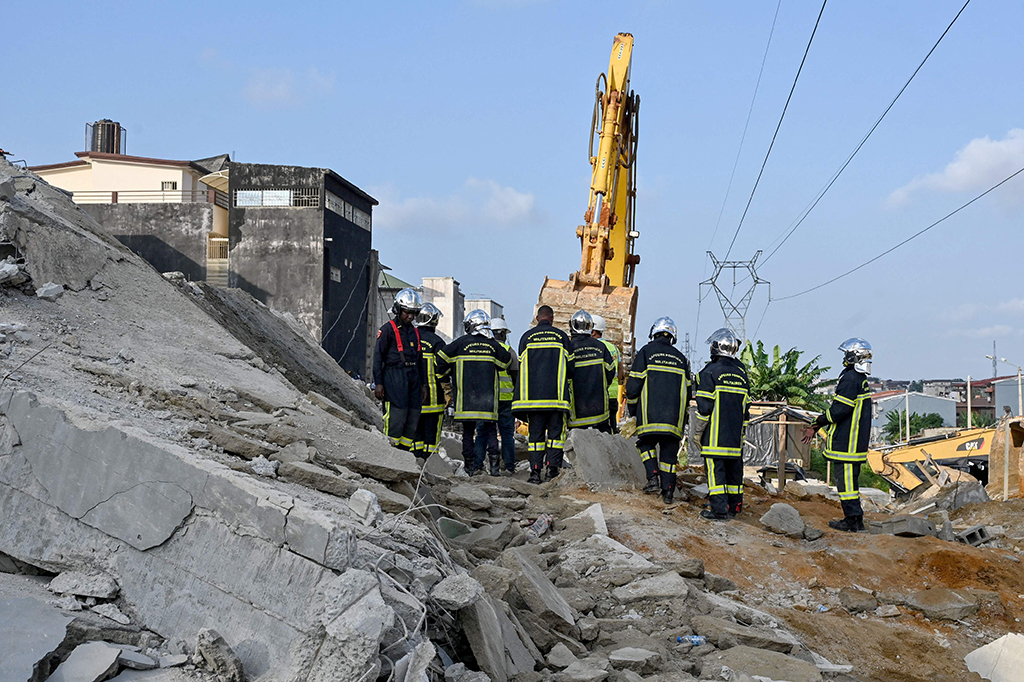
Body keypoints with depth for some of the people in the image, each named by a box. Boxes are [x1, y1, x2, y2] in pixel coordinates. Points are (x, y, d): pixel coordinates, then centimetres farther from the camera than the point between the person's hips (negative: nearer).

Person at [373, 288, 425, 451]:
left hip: (413, 377, 7)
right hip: (394, 375, -7)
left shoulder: (415, 332, 18)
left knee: (413, 417, 3)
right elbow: (377, 356, -5)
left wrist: (423, 384, 19)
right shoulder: (388, 329, -2)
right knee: (396, 417, -12)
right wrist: (378, 383, -11)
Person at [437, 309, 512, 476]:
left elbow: (442, 359, 0)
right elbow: (506, 362, 17)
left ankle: (471, 466, 7)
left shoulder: (461, 343, -2)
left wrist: (442, 375, 18)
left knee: (468, 431, 7)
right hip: (488, 399, 1)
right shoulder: (493, 345, 3)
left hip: (465, 399, -1)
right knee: (489, 430, 6)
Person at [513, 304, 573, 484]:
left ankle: (535, 471, 0)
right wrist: (565, 377, 23)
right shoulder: (561, 336, 3)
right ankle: (552, 467, -5)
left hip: (533, 394, 1)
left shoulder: (527, 337, 6)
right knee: (556, 431, 5)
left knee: (536, 433, 5)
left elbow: (521, 366, 8)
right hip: (556, 394, -1)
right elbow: (570, 366, 5)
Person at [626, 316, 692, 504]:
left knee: (646, 443, 12)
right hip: (674, 417, 3)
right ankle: (668, 490, 3)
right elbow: (687, 391, 16)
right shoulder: (681, 358, 15)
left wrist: (632, 411, 9)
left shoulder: (646, 352, 2)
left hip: (650, 415, -3)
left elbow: (633, 385, -2)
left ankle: (653, 478, -7)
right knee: (669, 451, 7)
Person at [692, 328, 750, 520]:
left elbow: (704, 406, -10)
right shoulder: (742, 373, 12)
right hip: (735, 436, 6)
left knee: (715, 469, -5)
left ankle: (720, 509, -10)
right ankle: (734, 505, 18)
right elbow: (746, 407, 16)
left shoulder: (710, 372, -8)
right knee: (733, 467, 12)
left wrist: (697, 432, -3)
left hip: (715, 434, -6)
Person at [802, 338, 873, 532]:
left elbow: (839, 409, -21)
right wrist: (816, 427, 20)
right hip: (856, 441, 10)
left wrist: (819, 421, -5)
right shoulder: (860, 379, 17)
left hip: (846, 442, -10)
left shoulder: (850, 378, -17)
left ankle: (853, 520, -3)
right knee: (850, 478, 15)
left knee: (846, 479, -6)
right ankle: (855, 518, 19)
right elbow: (837, 407, 20)